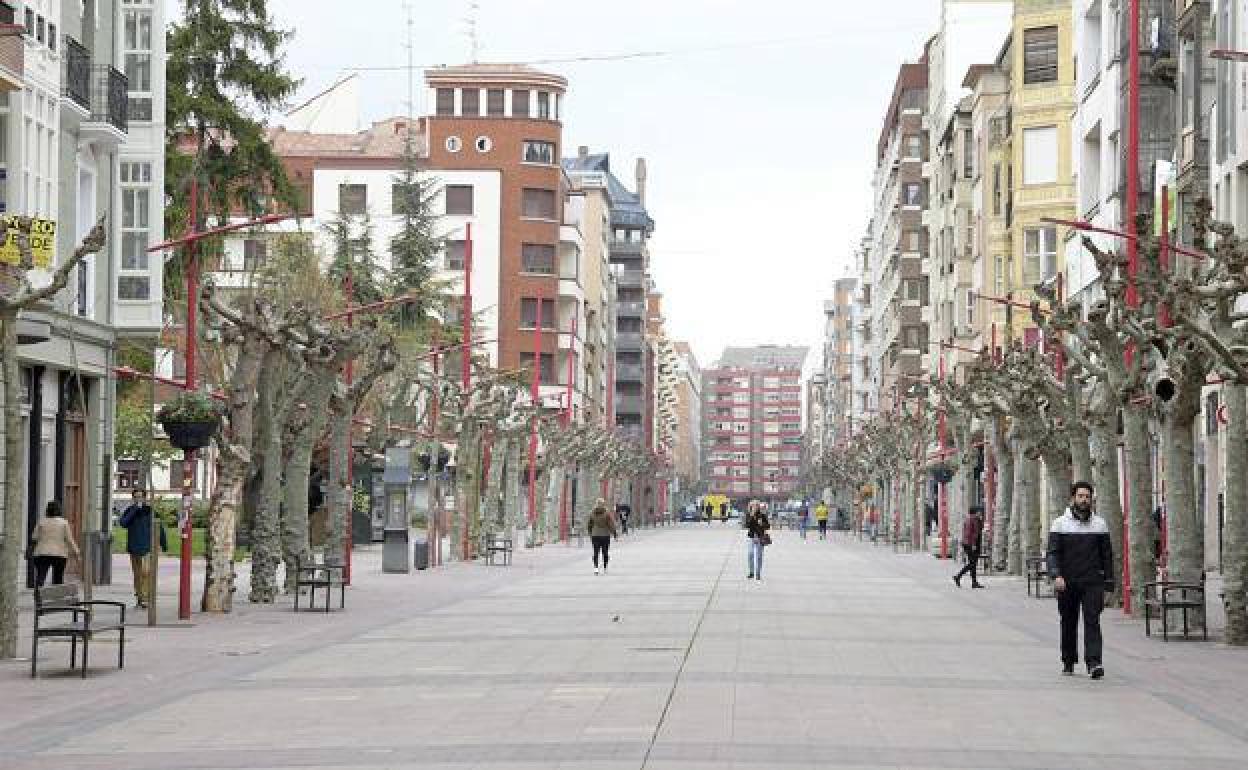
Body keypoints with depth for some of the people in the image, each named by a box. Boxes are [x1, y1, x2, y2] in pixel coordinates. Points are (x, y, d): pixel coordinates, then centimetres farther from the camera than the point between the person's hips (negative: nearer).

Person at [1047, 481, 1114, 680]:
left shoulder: (1100, 524, 8)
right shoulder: (1060, 524, 3)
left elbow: (1107, 555, 12)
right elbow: (1053, 552, -4)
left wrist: (1108, 581, 7)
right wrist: (1056, 575, -20)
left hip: (1092, 582, 0)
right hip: (1067, 583, 0)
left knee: (1092, 621, -12)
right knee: (1068, 623, 9)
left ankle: (1094, 662, -20)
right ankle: (1068, 662, 23)